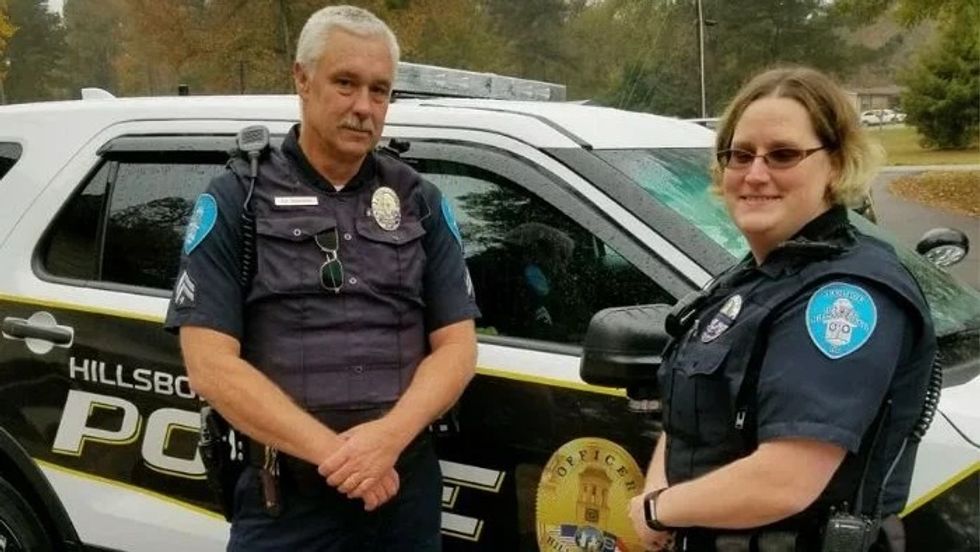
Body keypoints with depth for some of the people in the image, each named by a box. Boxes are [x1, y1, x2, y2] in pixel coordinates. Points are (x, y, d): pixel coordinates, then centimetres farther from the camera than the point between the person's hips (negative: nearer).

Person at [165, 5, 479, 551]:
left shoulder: (422, 203, 5)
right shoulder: (237, 200, -3)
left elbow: (457, 346, 2)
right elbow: (210, 365, -10)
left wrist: (389, 437, -16)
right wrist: (333, 451, -18)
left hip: (407, 493, 3)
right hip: (283, 503, -2)